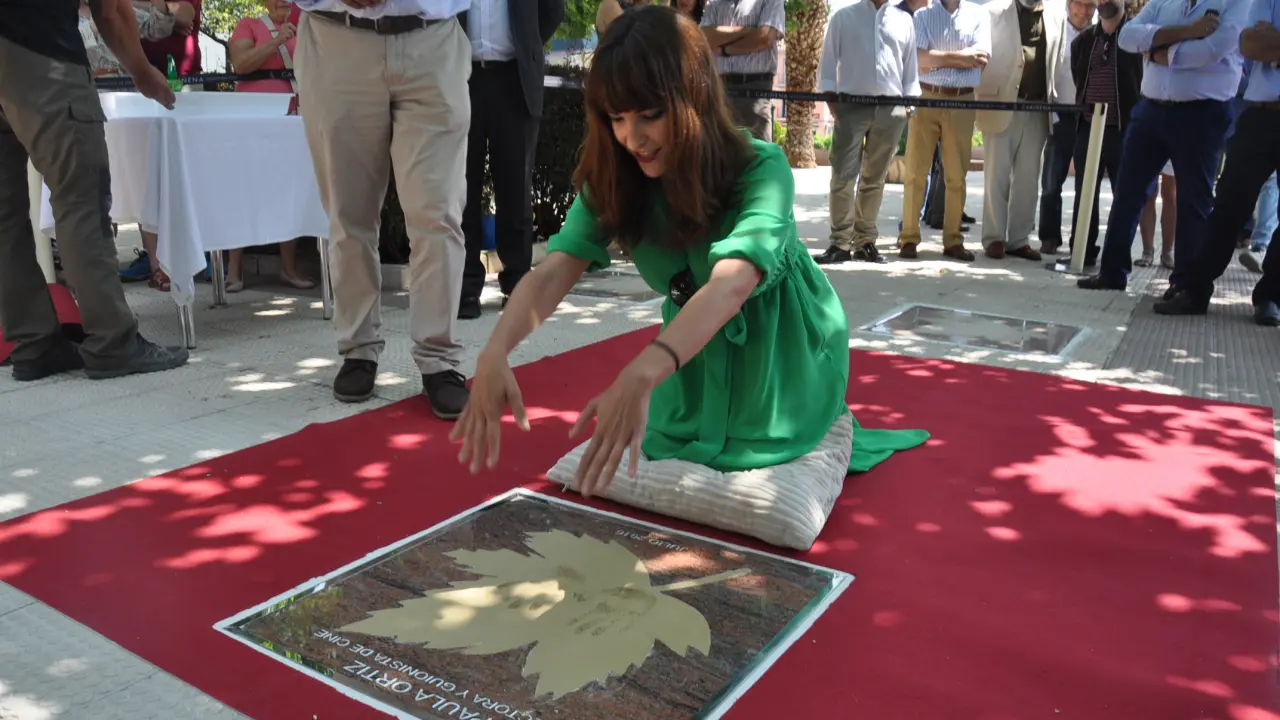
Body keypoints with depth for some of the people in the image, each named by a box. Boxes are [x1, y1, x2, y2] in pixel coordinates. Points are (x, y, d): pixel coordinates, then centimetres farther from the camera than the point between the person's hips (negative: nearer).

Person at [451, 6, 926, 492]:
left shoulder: (761, 169, -33)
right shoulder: (614, 181, -19)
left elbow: (730, 284, -49)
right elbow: (552, 272, -30)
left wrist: (641, 375, -66)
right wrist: (495, 353, -50)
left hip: (780, 358, -4)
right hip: (694, 357, 4)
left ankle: (825, 438, 32)